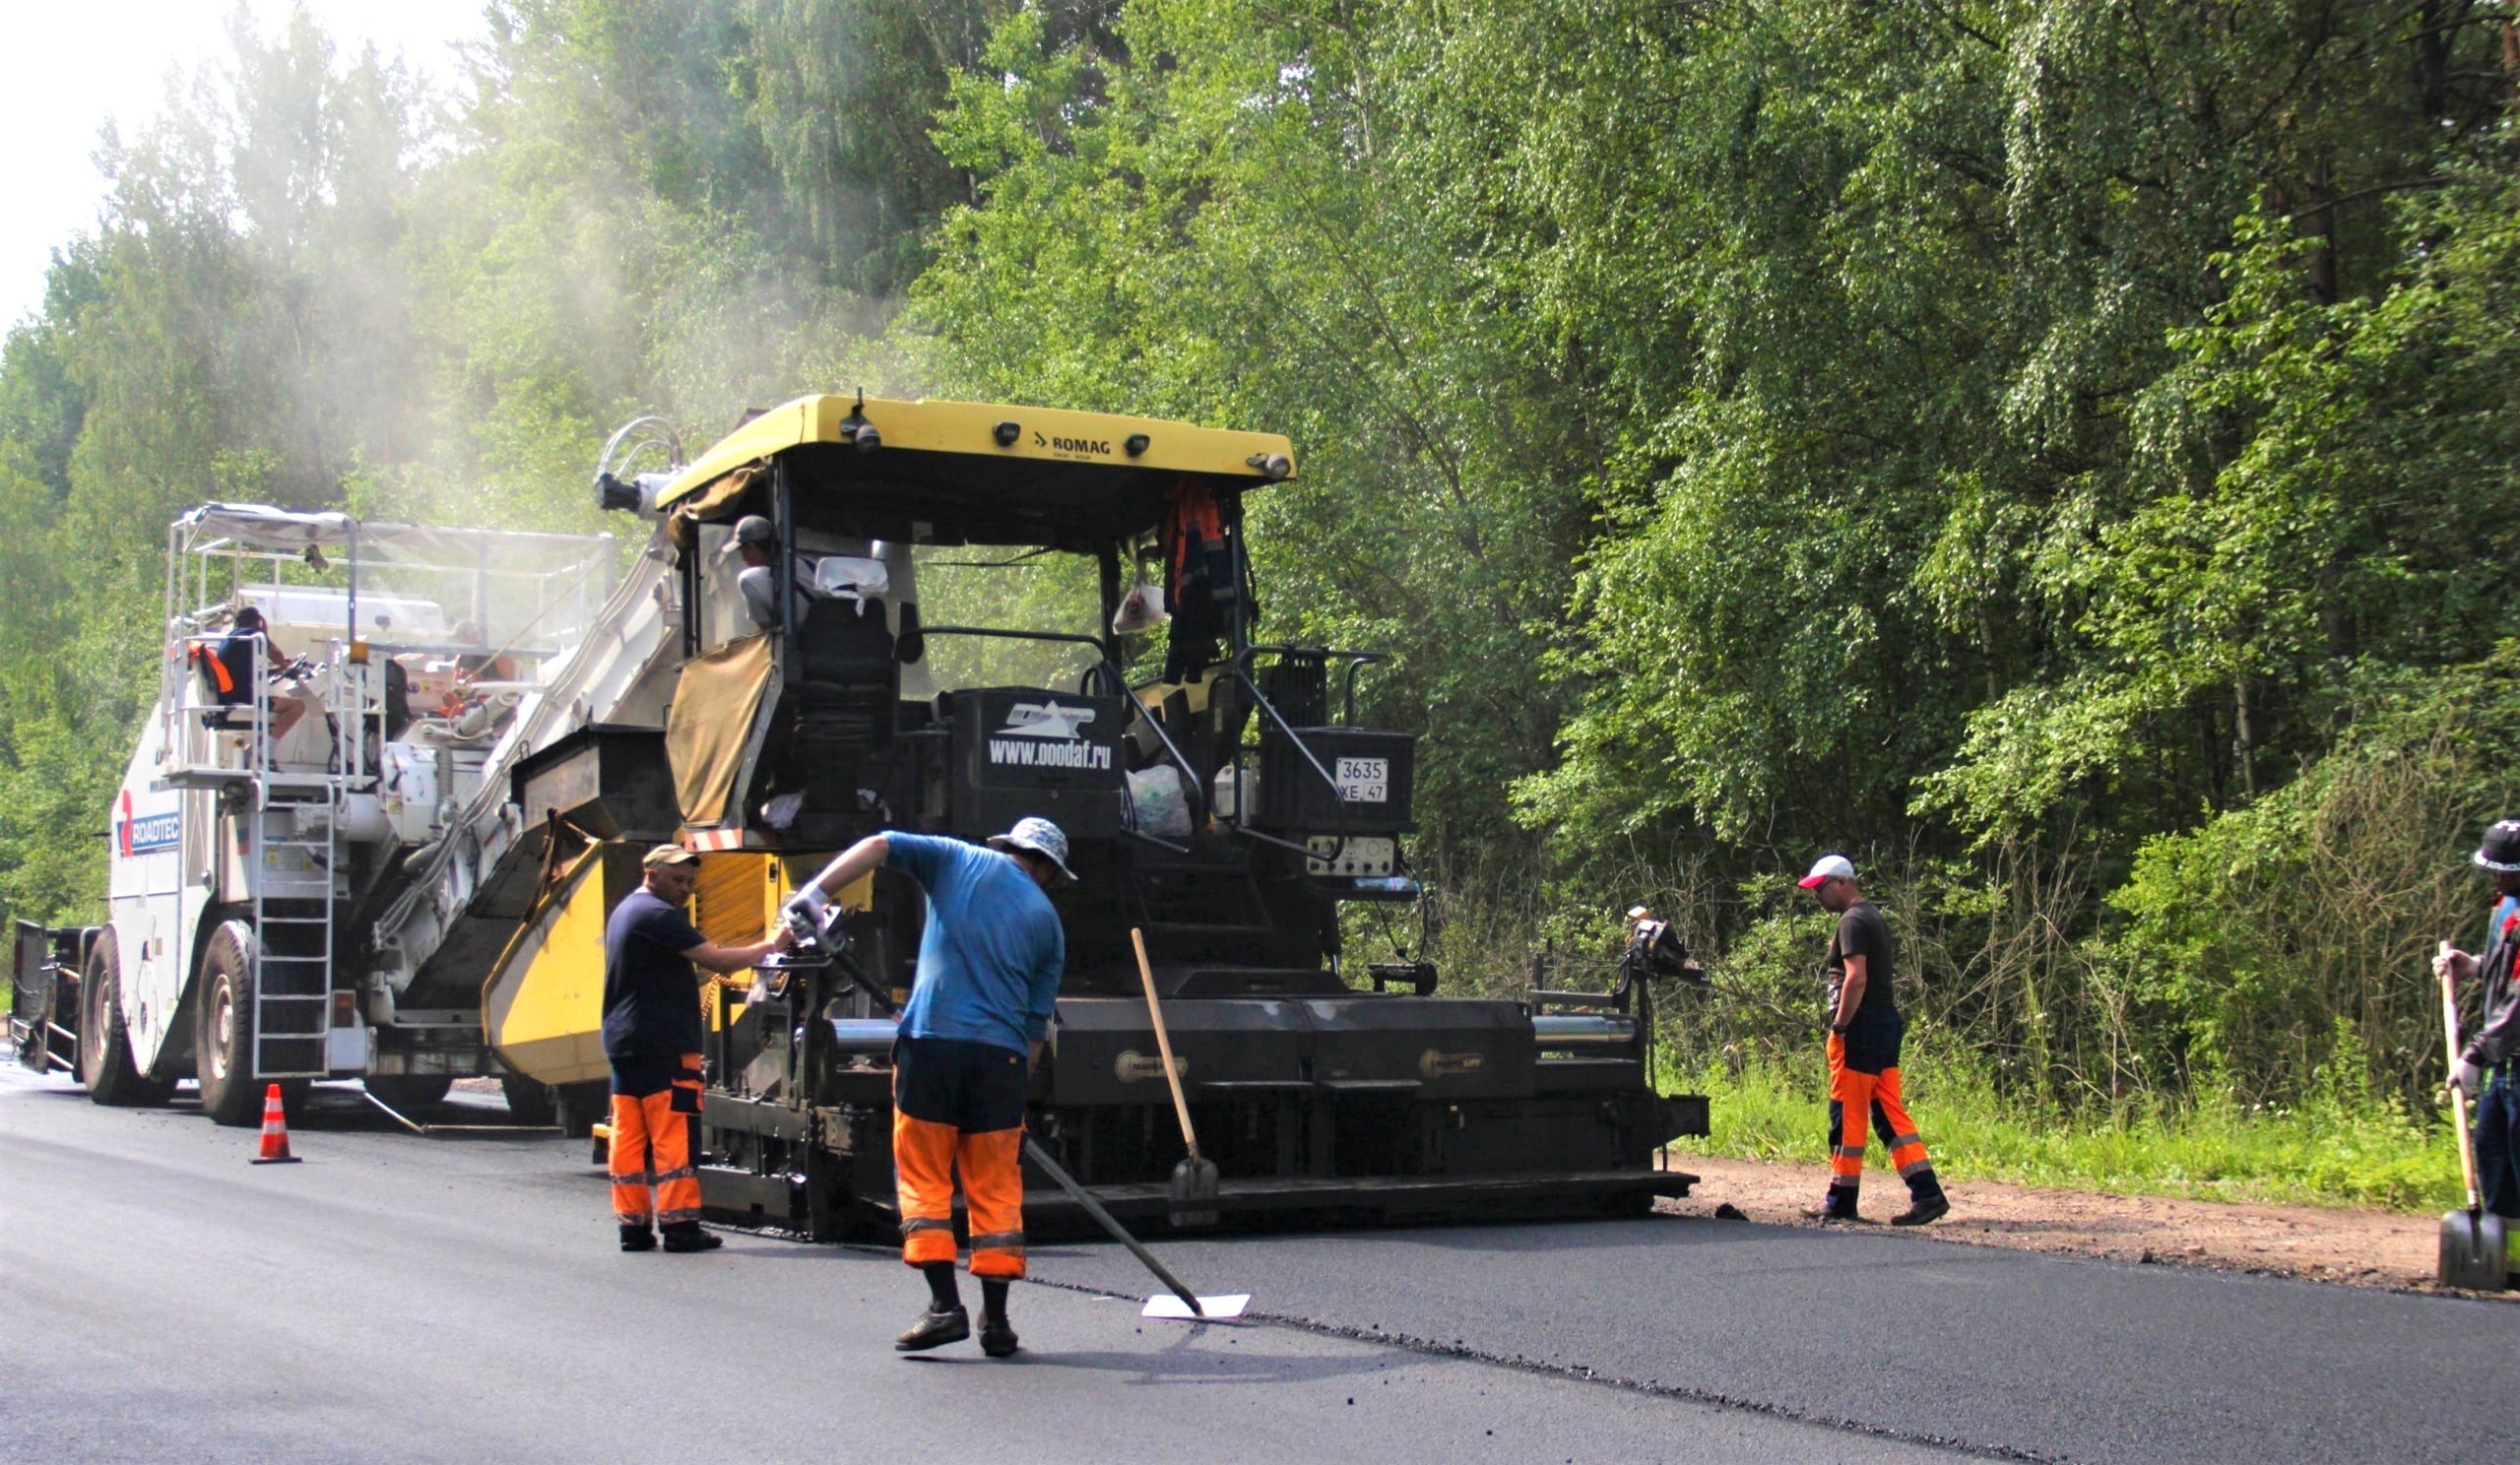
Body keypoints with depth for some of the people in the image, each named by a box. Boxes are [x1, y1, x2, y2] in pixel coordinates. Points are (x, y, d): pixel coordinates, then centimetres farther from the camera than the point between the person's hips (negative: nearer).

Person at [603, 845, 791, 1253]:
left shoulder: (624, 912, 21)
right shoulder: (657, 915, -11)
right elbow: (715, 959, -17)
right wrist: (768, 947, -9)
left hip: (622, 1045, 10)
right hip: (662, 1046, -10)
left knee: (629, 1137, 7)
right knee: (674, 1135, -7)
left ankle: (633, 1225, 7)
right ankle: (679, 1224, -8)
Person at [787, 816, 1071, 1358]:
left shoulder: (960, 859, 14)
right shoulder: (1047, 919, 18)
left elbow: (880, 845, 0)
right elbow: (1037, 1021, 16)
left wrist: (815, 891, -3)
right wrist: (1014, 1086, 21)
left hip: (932, 1040, -2)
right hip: (1002, 1055, 2)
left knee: (923, 1177, 5)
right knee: (996, 1187, 8)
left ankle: (945, 1305, -3)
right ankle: (995, 1318, 8)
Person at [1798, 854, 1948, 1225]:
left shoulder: (1853, 922, -12)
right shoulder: (1876, 917, 19)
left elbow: (1856, 978, -22)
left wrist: (1839, 1025, -18)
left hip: (1861, 1028, -10)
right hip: (1886, 1024, 10)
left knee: (1847, 1115, -2)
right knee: (1889, 1111, 7)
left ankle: (1840, 1201, 4)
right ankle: (1926, 1192, -1)